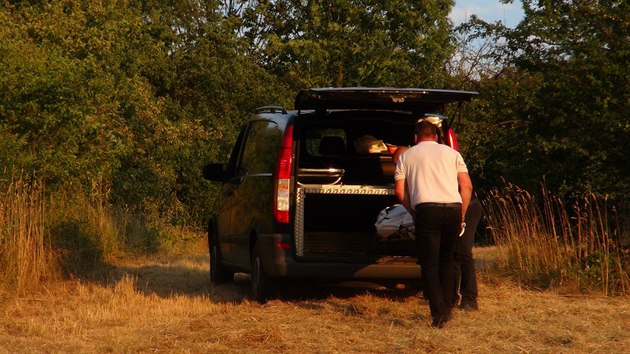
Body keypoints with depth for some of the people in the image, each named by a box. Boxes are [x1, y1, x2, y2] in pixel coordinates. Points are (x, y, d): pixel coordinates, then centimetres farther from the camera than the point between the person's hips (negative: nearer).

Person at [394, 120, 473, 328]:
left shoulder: (407, 156, 17)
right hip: (453, 208, 2)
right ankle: (448, 306, 21)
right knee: (447, 259, 21)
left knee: (429, 265, 1)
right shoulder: (452, 153, 20)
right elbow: (466, 186, 10)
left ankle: (439, 315, -10)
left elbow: (399, 190, 9)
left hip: (426, 209, -2)